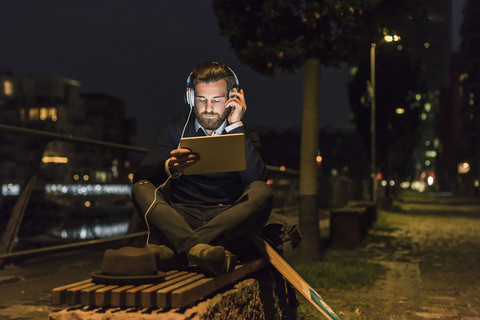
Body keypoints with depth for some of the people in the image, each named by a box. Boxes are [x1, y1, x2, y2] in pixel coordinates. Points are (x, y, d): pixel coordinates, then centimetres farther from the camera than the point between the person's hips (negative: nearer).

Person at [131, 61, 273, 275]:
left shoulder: (244, 135, 13)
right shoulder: (177, 130, 14)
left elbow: (257, 181, -9)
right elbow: (140, 176, 0)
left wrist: (236, 126, -7)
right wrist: (169, 168, -23)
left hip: (229, 223, 0)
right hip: (181, 221, 1)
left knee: (262, 193, -28)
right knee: (141, 189, -22)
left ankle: (171, 250, -42)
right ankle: (196, 249, -50)